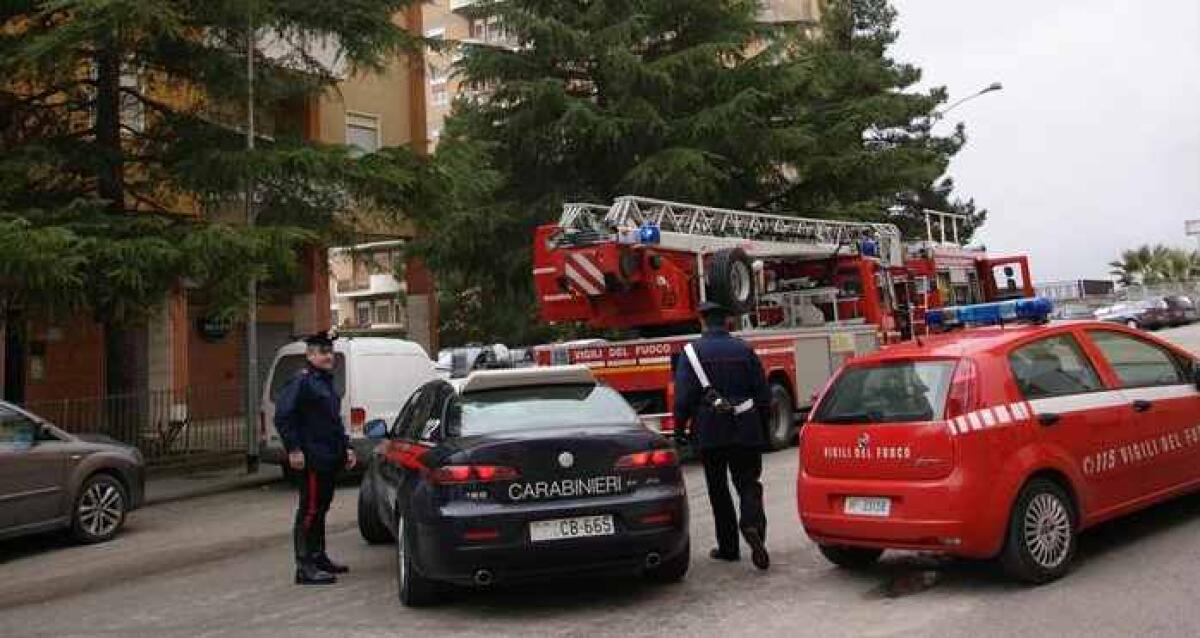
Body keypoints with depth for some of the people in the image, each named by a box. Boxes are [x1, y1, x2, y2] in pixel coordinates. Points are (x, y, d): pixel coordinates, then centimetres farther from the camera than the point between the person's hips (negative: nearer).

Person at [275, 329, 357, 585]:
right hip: (312, 459, -10)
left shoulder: (327, 382, 19)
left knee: (321, 508, 17)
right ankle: (305, 567, -4)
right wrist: (294, 449, -22)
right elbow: (282, 416, -18)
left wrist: (346, 447, 20)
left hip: (330, 459, 10)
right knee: (310, 510, -7)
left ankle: (319, 557, 27)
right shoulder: (301, 381, -11)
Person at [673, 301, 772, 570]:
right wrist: (763, 430, 15)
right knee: (748, 483, 5)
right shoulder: (744, 350, 5)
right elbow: (763, 394, 6)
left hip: (710, 433, -2)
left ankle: (728, 547, 14)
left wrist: (680, 429, 1)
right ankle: (753, 525, -23)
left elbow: (683, 397, -9)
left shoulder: (691, 352, -4)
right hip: (746, 432, 2)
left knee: (718, 490, 10)